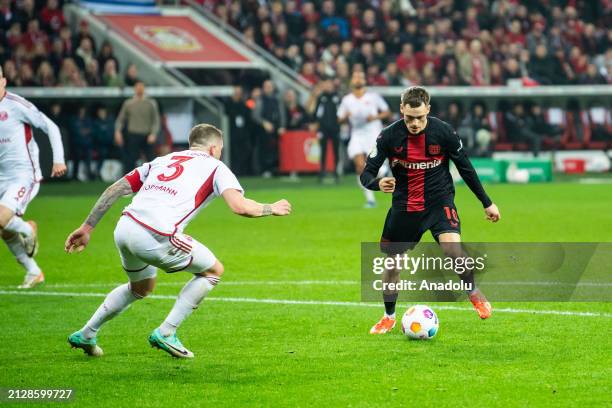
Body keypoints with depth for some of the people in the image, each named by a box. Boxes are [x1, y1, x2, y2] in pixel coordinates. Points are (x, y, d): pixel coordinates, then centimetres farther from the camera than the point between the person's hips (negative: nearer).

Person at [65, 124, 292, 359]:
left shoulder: (162, 161, 28)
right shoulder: (216, 167, 13)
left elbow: (114, 190, 21)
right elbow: (240, 207, -4)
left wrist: (87, 228, 23)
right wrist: (272, 209, 15)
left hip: (124, 229, 7)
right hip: (155, 238, -7)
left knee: (141, 287, 35)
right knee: (213, 270, 16)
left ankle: (86, 335, 36)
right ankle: (166, 334, 12)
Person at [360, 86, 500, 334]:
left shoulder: (443, 132, -13)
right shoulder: (389, 136, -13)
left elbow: (465, 167, 0)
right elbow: (366, 174, -13)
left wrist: (486, 203, 6)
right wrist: (378, 183, -38)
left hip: (439, 201, -2)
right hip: (404, 206, 2)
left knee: (453, 249, -25)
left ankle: (474, 293, 5)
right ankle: (389, 318, 31)